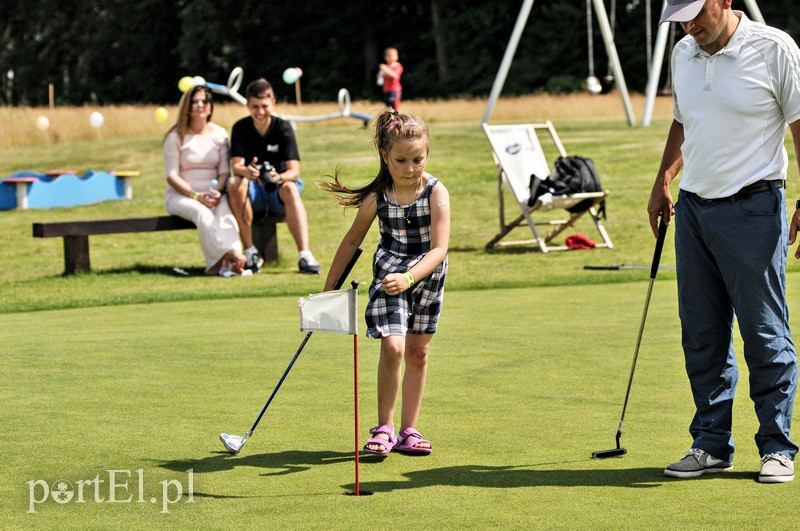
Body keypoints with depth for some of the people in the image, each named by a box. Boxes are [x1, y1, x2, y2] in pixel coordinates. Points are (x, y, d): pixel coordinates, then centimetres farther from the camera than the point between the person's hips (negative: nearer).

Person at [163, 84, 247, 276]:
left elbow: (224, 171, 7)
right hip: (180, 195, -2)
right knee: (201, 211, -36)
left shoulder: (219, 134, 11)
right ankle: (230, 254, -52)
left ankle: (219, 263, -50)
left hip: (211, 193, 2)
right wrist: (196, 195, -18)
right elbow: (172, 176, -5)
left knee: (225, 208, -33)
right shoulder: (175, 137, 0)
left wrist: (217, 191, -15)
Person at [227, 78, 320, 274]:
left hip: (278, 189, -1)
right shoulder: (240, 128, -3)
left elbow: (294, 170, -15)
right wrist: (246, 171, -40)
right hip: (254, 193, 1)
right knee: (235, 183, -32)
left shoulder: (283, 128, -6)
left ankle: (305, 255, -46)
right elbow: (236, 165, -15)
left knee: (290, 188, -35)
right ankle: (250, 251, -27)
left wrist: (280, 178, -39)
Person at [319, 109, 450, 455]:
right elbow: (352, 241, 0)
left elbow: (439, 249, -27)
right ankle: (384, 429, -5)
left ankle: (409, 430, 18)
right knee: (392, 346, -17)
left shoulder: (436, 193, -20)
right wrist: (329, 288, 5)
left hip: (428, 273, 1)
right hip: (389, 271, -1)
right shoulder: (377, 197, -15)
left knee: (418, 351, 8)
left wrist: (409, 278, -43)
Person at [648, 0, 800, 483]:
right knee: (702, 335, 8)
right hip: (693, 208, 6)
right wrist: (664, 181, 17)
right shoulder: (683, 54, 10)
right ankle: (712, 446, 16)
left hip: (753, 208, -6)